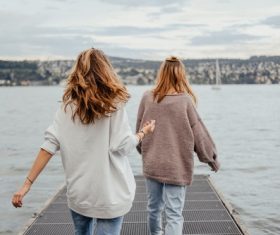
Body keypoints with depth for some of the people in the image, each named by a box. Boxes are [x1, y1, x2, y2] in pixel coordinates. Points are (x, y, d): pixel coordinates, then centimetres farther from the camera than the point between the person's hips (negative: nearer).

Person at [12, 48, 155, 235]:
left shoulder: (68, 104, -1)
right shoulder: (114, 103, -10)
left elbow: (50, 144, -7)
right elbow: (123, 146, -10)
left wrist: (28, 183, -5)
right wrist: (144, 133, 8)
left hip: (79, 191, 4)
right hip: (110, 192, -4)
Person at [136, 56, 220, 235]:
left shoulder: (147, 97, -4)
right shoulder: (185, 99, -14)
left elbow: (139, 130, 7)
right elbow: (198, 132, -6)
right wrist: (211, 157, 8)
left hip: (152, 164, 4)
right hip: (176, 166, -4)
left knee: (154, 207, 22)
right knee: (174, 214, 2)